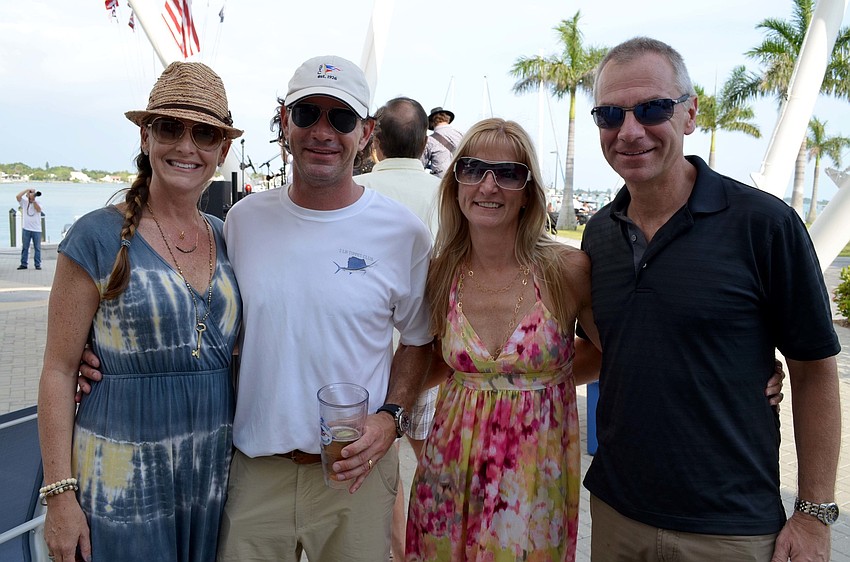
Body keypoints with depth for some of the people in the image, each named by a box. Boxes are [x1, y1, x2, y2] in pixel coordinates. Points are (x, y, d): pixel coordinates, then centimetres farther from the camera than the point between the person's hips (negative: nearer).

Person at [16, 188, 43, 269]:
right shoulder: (24, 202, 7)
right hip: (26, 229, 0)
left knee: (37, 248, 2)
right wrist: (27, 190, -8)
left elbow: (38, 209, -14)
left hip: (37, 229, 0)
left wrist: (33, 200, -16)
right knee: (25, 247, 4)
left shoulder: (38, 203, 7)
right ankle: (23, 264, 8)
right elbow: (17, 196, -11)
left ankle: (38, 264, 6)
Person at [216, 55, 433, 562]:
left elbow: (418, 340, 3)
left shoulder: (403, 231, -7)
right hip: (254, 467, 2)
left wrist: (392, 417, -11)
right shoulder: (243, 220, 0)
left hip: (355, 469, -1)